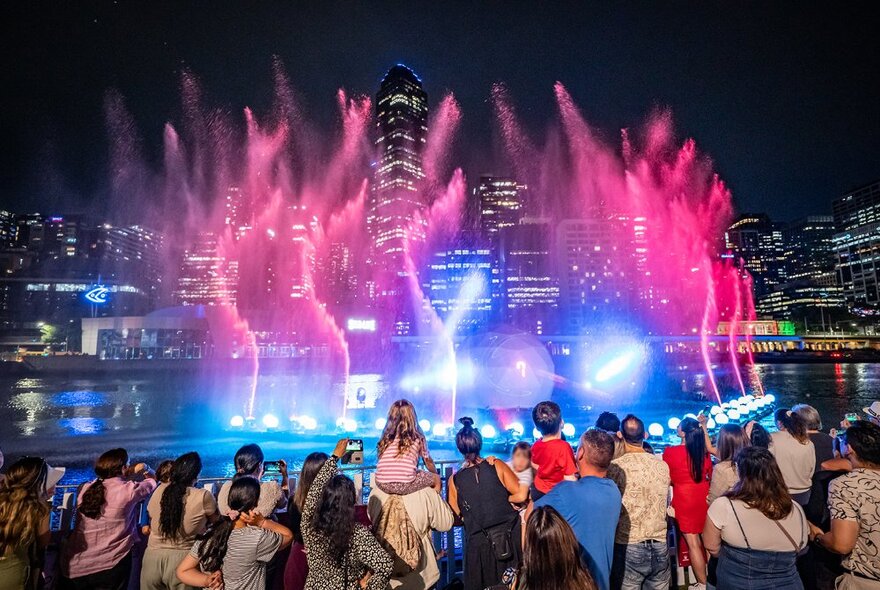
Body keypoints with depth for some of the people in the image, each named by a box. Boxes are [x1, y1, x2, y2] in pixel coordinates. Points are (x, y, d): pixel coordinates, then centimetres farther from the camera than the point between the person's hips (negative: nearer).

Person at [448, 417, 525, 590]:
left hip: (479, 542, 0)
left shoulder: (454, 480, -5)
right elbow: (520, 496, -9)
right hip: (510, 535, 0)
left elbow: (456, 516, 0)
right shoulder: (497, 466, -7)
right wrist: (501, 498, 7)